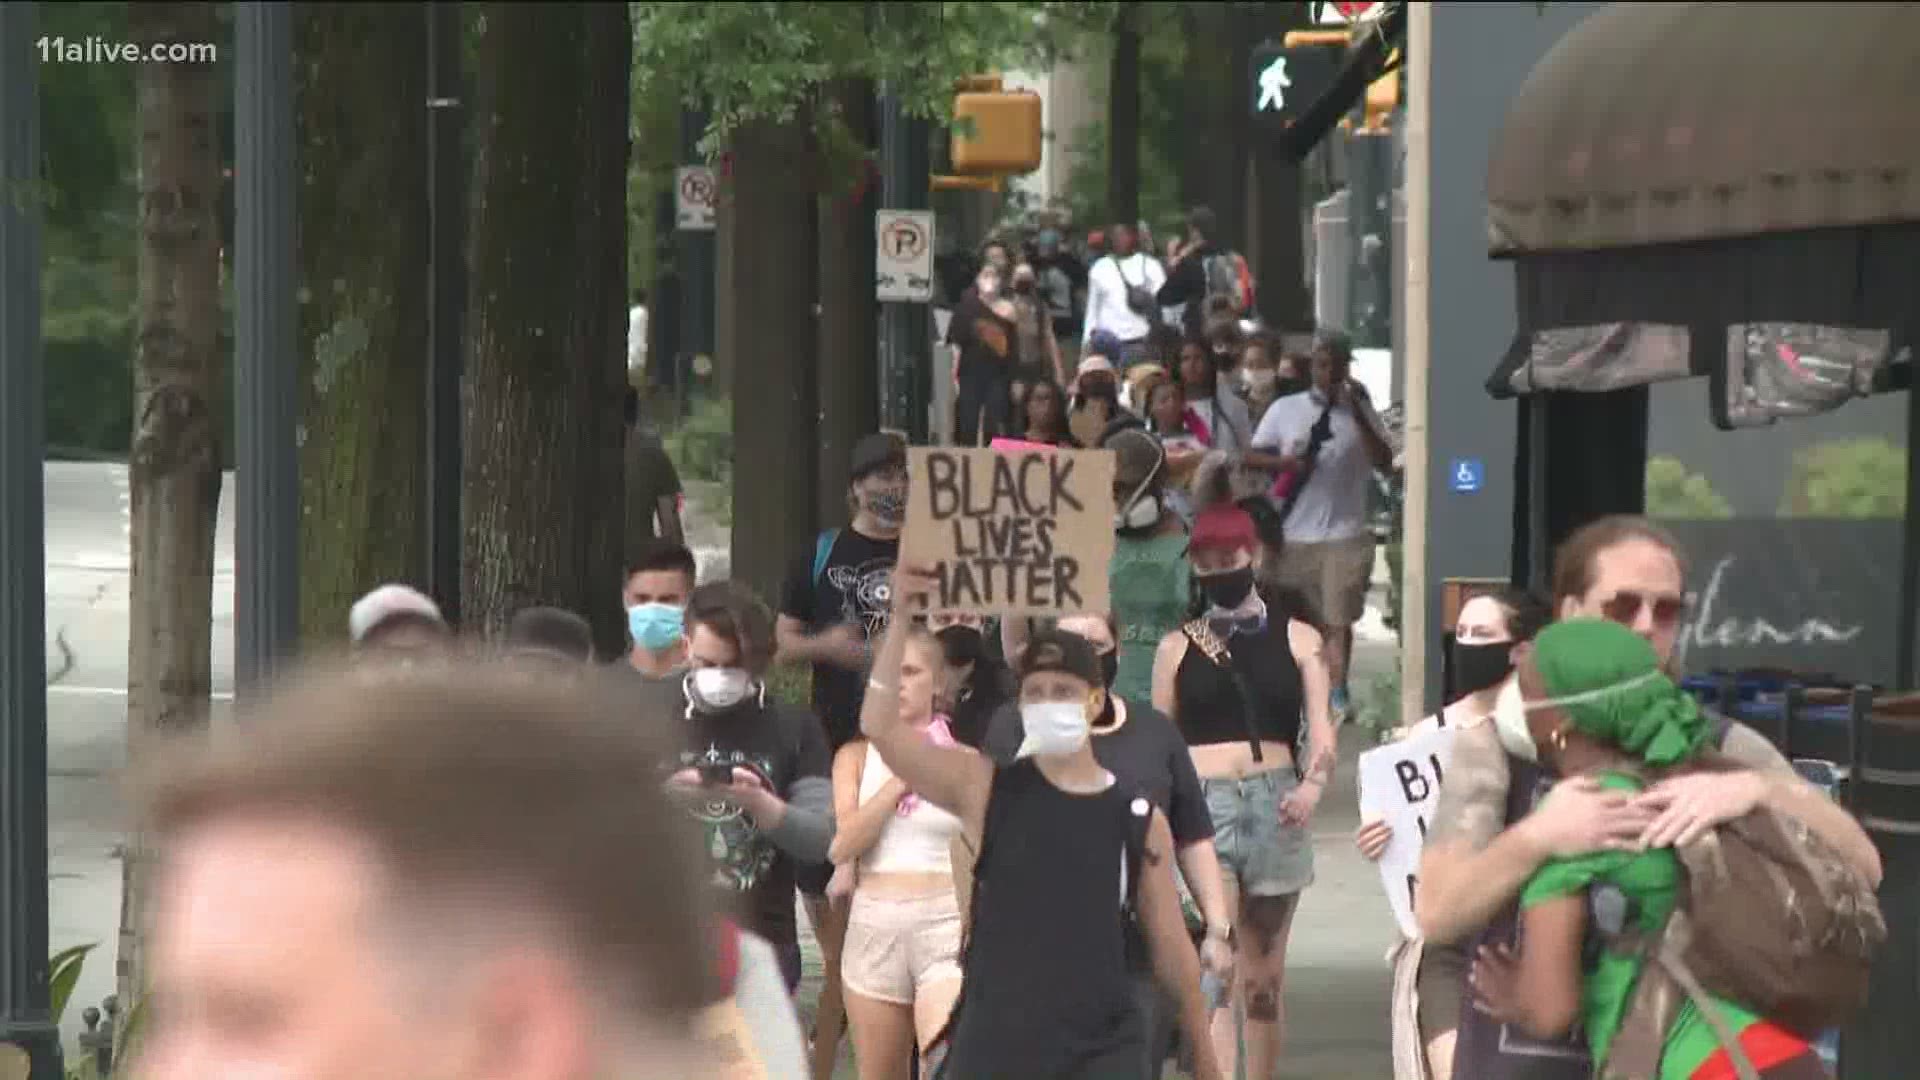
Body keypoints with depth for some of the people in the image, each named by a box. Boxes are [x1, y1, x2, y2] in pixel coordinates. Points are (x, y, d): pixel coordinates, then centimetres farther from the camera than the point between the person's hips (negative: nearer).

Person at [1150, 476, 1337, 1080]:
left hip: (1273, 807, 1)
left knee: (1263, 970, 10)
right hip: (1200, 808, -1)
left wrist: (1313, 784, -18)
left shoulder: (1296, 639, 9)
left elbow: (1322, 733, 1)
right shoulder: (1178, 648, 11)